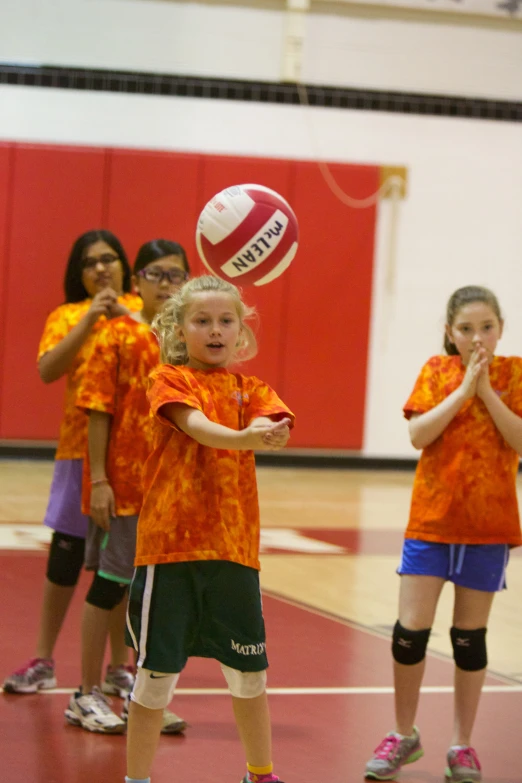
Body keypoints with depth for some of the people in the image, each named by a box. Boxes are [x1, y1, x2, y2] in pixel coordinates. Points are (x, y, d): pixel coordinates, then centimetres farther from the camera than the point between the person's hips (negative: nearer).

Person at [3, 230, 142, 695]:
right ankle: (43, 662, 17)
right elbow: (48, 369, -12)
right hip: (80, 449, 0)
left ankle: (119, 665, 16)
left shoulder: (143, 311, 5)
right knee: (65, 557, 5)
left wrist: (125, 316, -19)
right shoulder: (68, 316, 5)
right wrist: (90, 319, -17)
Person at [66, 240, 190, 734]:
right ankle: (88, 694, 14)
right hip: (122, 479, -5)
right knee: (110, 582, 4)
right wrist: (99, 480, -14)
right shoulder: (119, 336, -7)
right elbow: (99, 410, -9)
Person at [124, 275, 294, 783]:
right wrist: (245, 438, -39)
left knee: (249, 671, 11)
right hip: (170, 538, -4)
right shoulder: (170, 379, 1)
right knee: (157, 669, 0)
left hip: (234, 545, 4)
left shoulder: (249, 388, 12)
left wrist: (266, 431, -35)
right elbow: (196, 426, -19)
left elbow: (273, 426, -9)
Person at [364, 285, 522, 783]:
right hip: (431, 519, 1)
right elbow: (418, 434, -11)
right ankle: (403, 736, 17)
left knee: (470, 636, 7)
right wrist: (464, 388, -16)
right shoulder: (436, 371, 1)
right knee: (411, 630, -1)